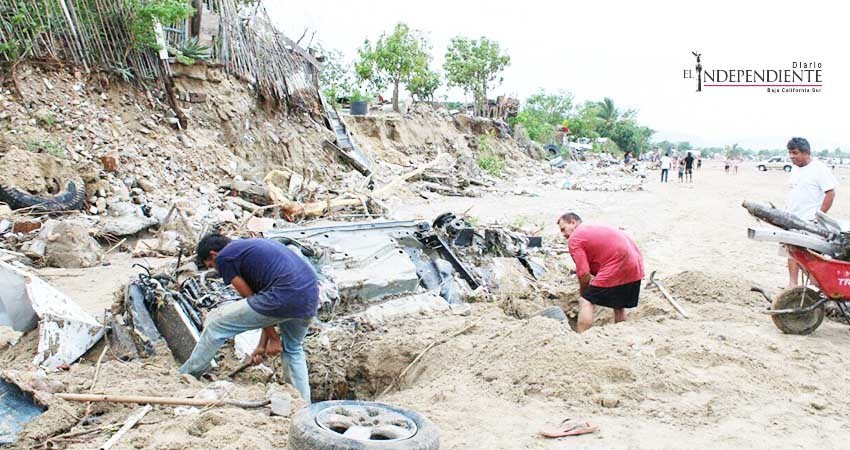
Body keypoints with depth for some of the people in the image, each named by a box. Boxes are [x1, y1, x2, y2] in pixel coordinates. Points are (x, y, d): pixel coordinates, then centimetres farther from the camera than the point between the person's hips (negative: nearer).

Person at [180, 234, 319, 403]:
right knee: (293, 350, 33)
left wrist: (273, 337, 16)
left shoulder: (224, 257, 8)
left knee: (215, 324, 10)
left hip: (285, 297, -8)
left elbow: (251, 298, 7)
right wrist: (263, 344, 26)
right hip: (311, 296, 8)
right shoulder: (253, 246, 32)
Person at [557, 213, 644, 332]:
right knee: (619, 305, 24)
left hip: (616, 268, -9)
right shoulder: (595, 228, 26)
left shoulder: (574, 238, -1)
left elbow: (584, 273, -7)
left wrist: (583, 293, 9)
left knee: (586, 302, -1)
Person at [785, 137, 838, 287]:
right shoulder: (795, 168, 14)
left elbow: (830, 193, -12)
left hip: (809, 221, -7)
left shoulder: (819, 169, -10)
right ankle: (792, 285, 16)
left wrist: (819, 216, -16)